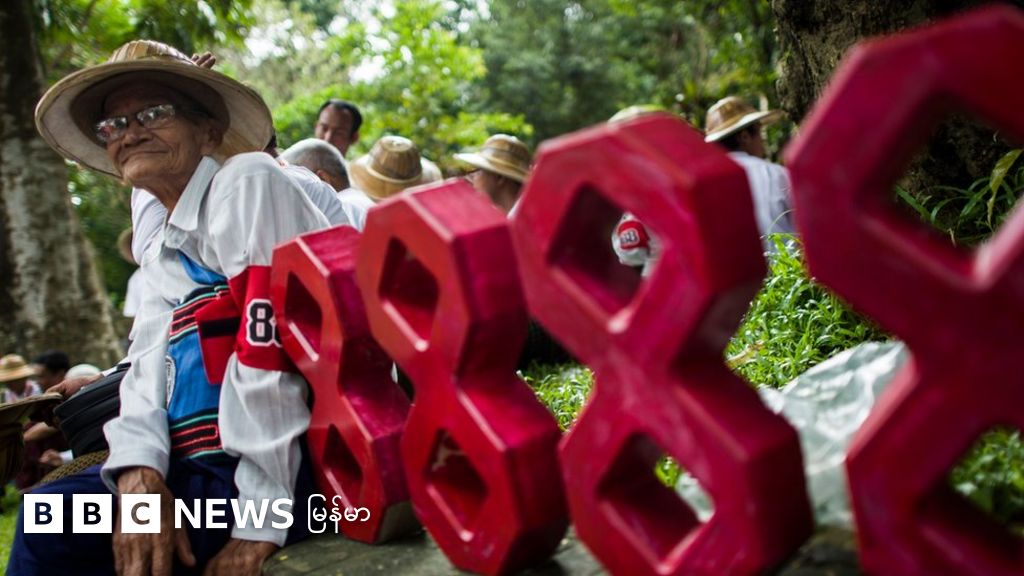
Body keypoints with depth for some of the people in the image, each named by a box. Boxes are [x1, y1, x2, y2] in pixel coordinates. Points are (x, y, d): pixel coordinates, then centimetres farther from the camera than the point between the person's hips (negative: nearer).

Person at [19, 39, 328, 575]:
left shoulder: (247, 180, -7)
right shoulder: (162, 253, 19)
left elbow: (269, 343, -17)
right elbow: (149, 366, 6)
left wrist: (259, 517, -20)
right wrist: (138, 474, -15)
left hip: (285, 466, -7)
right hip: (205, 465, 7)